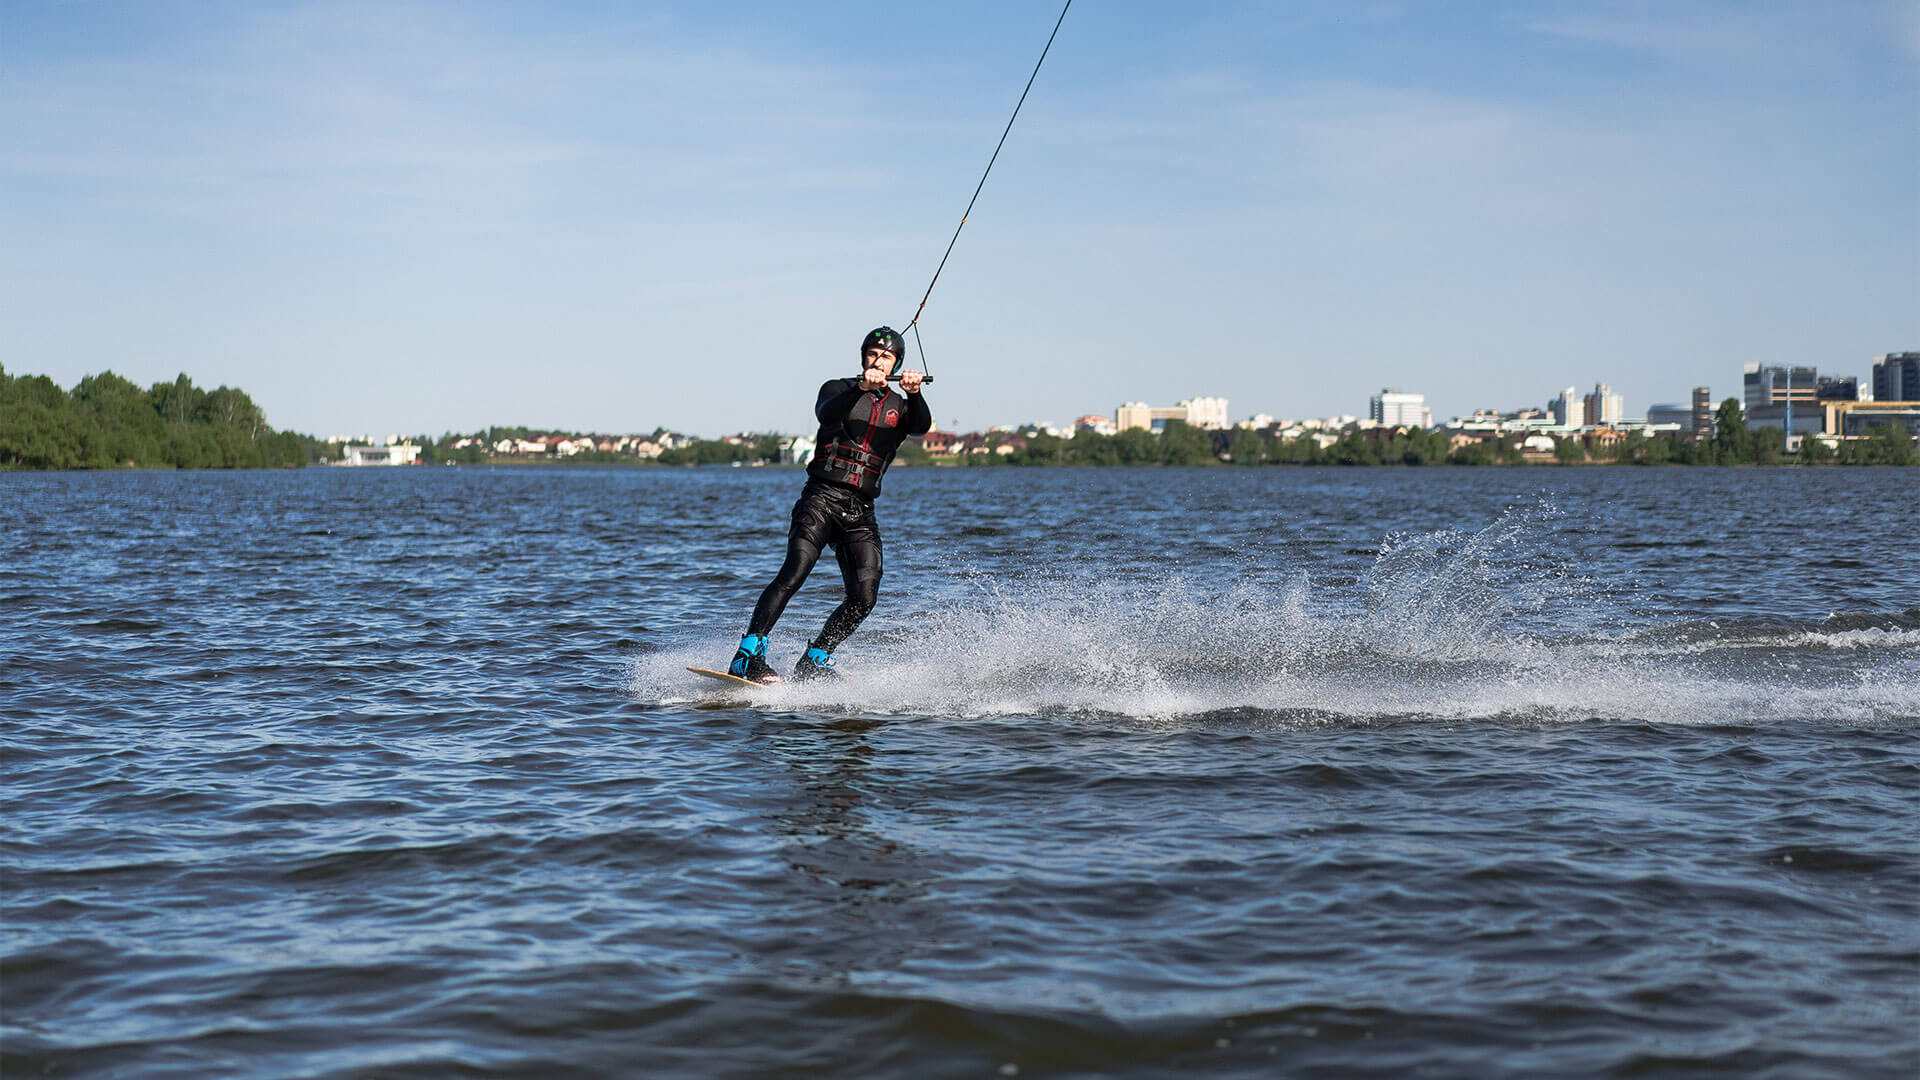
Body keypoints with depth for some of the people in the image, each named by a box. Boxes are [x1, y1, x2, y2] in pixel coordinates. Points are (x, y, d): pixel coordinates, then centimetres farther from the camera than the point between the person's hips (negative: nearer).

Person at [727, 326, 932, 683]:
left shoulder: (900, 407, 16)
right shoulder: (838, 388, 10)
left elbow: (922, 426, -8)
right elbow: (827, 414, -14)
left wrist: (914, 394, -29)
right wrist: (860, 388, -33)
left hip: (860, 512, 3)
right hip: (821, 497, -3)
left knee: (864, 594, -13)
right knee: (794, 572, -23)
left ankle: (814, 662, 0)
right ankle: (748, 657, -27)